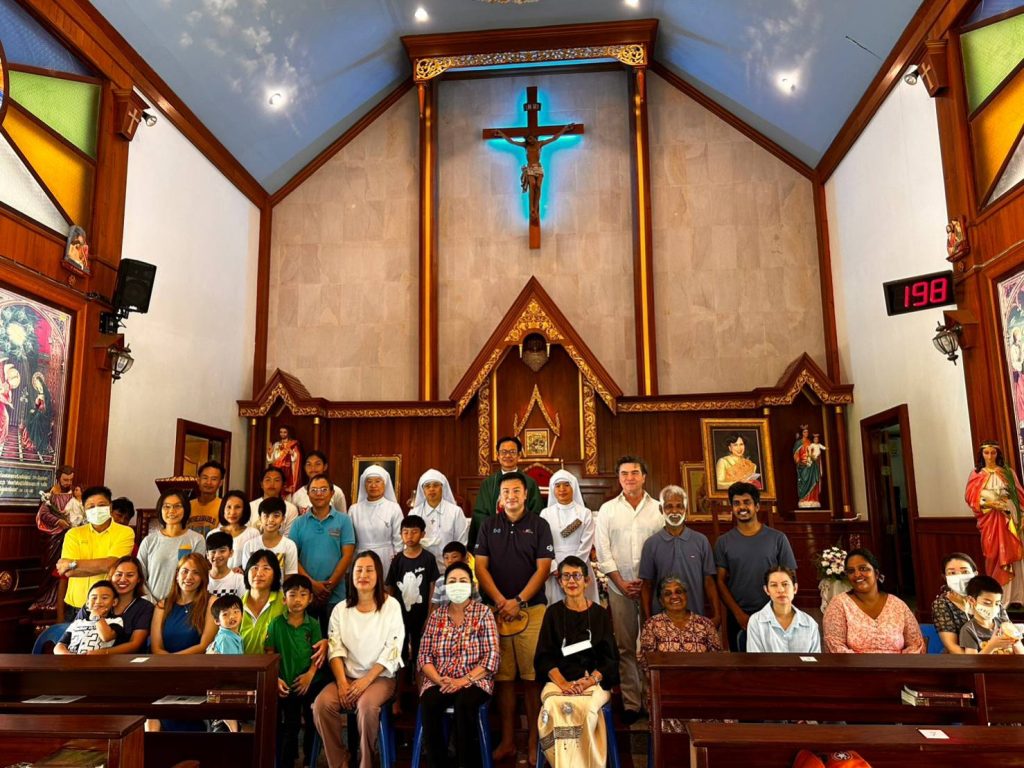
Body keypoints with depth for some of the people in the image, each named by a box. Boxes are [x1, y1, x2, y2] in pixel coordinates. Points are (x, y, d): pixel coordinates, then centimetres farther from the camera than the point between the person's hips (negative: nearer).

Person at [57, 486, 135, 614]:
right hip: (78, 605, 2)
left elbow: (110, 564, -17)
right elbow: (68, 571, -8)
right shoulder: (73, 534, 4)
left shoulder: (125, 533, -4)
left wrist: (73, 564, -12)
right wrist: (101, 566, -16)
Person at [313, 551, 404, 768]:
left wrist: (366, 680, -17)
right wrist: (342, 682, -16)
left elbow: (392, 650, -8)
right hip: (347, 676, 3)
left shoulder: (391, 606, -2)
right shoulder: (341, 609, 8)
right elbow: (335, 649, -1)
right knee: (322, 704, -24)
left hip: (380, 677, -3)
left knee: (366, 705, -33)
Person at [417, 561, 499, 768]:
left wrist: (464, 680, -17)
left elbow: (491, 656, -6)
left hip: (474, 681, -2)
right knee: (428, 704, -30)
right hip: (439, 682, 2)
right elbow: (424, 655, 5)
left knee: (464, 703, -35)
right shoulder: (436, 616, 11)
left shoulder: (483, 613, 2)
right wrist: (439, 680, -13)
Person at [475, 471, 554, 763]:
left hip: (532, 609, -2)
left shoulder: (539, 525, 4)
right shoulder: (489, 527, 10)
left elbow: (543, 568, -2)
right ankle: (507, 740, 15)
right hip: (497, 609, 2)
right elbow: (481, 566, 5)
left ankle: (534, 741, 9)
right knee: (503, 676, 5)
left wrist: (518, 601, -9)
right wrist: (501, 602, -6)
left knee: (532, 677, -1)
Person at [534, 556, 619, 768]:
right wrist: (562, 682, -13)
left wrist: (590, 680, -13)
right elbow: (544, 657, 5)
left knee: (586, 708, -33)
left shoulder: (599, 614, 8)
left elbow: (610, 658, 5)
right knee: (554, 707, -32)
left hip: (595, 681, 0)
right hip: (559, 680, 1)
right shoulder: (553, 612, 9)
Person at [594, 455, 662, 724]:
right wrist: (621, 583, -5)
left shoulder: (657, 509, 3)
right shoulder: (607, 509, 5)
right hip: (619, 587, 1)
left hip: (652, 587, 0)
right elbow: (603, 552, 2)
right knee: (625, 647, 5)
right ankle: (630, 704, 12)